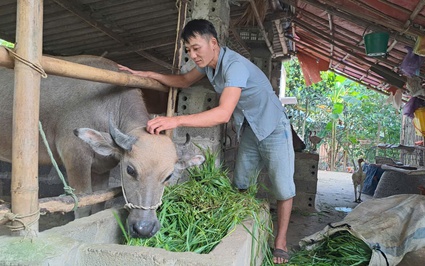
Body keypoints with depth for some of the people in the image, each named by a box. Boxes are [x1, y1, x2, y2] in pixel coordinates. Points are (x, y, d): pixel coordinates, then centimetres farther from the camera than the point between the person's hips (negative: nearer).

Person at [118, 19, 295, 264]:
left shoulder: (235, 66, -34)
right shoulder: (208, 62, -7)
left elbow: (224, 113, -46)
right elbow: (185, 81, 11)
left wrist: (177, 120, -54)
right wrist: (149, 75, -3)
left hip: (273, 129, -7)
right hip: (248, 131, 8)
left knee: (283, 187, -1)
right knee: (240, 185, 10)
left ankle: (281, 242, 14)